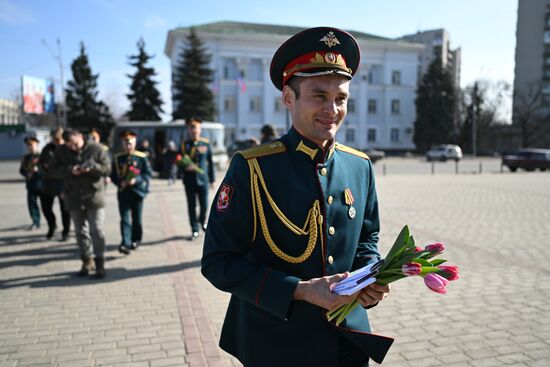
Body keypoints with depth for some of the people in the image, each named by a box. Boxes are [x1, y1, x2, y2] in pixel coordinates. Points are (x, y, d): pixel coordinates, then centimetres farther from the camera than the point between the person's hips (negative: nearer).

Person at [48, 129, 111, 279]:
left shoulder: (96, 148, -6)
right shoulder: (61, 151, 2)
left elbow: (107, 169, -7)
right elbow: (53, 171, -1)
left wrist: (92, 167, -25)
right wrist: (69, 170, -19)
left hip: (94, 195, -3)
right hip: (74, 197, 3)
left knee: (96, 230, -5)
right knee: (80, 231, 10)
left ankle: (100, 262, 2)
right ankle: (87, 260, 22)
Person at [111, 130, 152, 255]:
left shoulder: (142, 157, -1)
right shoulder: (117, 158, 5)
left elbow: (148, 174, -3)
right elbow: (113, 175, 8)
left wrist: (136, 179, -19)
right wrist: (120, 182, -12)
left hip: (137, 191, 0)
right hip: (123, 192, 1)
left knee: (136, 219, 11)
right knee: (125, 218, -7)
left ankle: (136, 240, 29)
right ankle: (125, 243, -12)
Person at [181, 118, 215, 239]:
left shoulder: (205, 143, 4)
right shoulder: (184, 145, 2)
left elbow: (210, 162, 8)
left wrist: (212, 179, 8)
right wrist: (185, 167, -19)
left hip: (203, 179, 1)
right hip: (189, 180, 0)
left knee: (204, 204, 4)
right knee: (192, 205, 4)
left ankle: (202, 221, 35)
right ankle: (195, 230, 17)